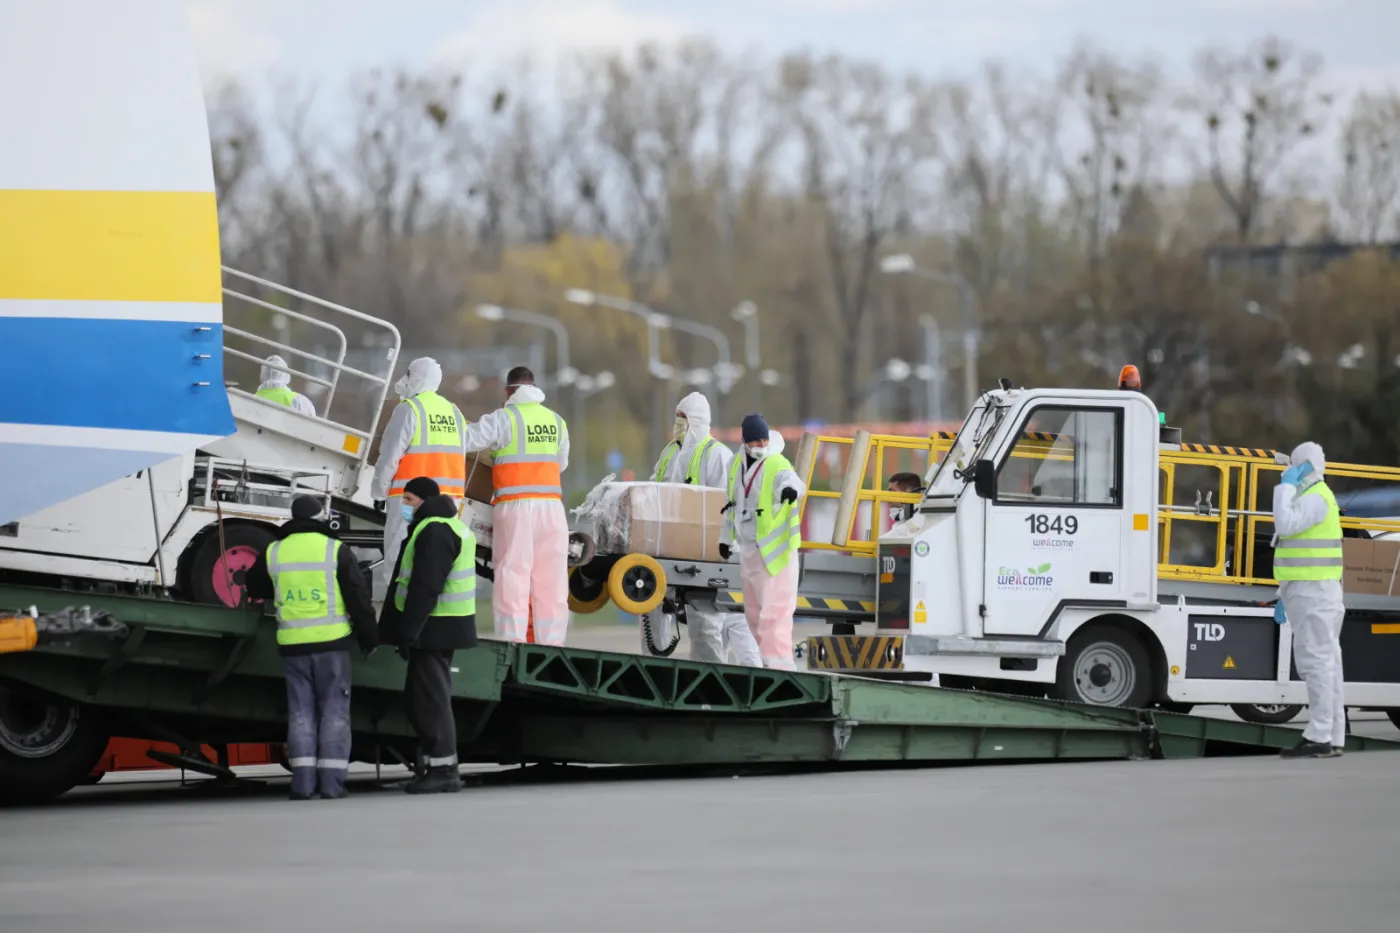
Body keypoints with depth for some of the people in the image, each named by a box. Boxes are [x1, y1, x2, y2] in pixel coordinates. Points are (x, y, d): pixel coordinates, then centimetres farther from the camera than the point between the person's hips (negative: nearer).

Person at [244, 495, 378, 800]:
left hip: (293, 645, 2)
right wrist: (367, 636, 8)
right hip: (331, 641, -2)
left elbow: (255, 587, 23)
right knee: (334, 709, 3)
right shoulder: (336, 550, -4)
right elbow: (358, 597, -3)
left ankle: (303, 781, 1)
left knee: (301, 711, 7)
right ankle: (331, 781, -2)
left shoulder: (273, 553, 5)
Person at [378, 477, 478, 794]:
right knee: (421, 697, 15)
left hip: (433, 629, -11)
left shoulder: (435, 532, -17)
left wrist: (408, 633, -21)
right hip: (437, 628, 11)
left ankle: (444, 770, -6)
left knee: (431, 699, -8)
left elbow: (425, 588, -23)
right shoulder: (447, 526, 18)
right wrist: (409, 631, 22)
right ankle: (433, 767, 18)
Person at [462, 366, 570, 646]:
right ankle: (551, 641, 6)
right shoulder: (557, 422, 11)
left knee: (513, 575, -3)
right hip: (551, 507, 4)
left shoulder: (504, 418, -5)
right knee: (551, 579, 6)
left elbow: (465, 439, -8)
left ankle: (512, 641, -7)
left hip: (516, 506, -4)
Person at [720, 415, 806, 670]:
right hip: (748, 550, 8)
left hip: (775, 550, -8)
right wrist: (726, 538, 27)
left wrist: (791, 489, -60)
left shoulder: (777, 465, -13)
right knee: (753, 611, 15)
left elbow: (791, 481, -36)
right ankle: (772, 660, 26)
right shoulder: (738, 465, 10)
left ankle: (777, 663, -14)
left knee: (773, 610, -13)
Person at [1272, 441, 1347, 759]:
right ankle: (1333, 738, 9)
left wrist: (1287, 486, -16)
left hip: (1314, 593, -11)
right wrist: (1285, 597, 23)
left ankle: (1320, 738, -15)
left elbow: (1285, 524, -27)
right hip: (1308, 593, 11)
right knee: (1324, 663, 8)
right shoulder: (1308, 498, 21)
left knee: (1316, 661, -12)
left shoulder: (1316, 498, -12)